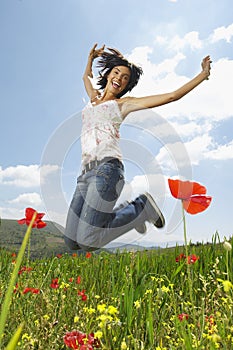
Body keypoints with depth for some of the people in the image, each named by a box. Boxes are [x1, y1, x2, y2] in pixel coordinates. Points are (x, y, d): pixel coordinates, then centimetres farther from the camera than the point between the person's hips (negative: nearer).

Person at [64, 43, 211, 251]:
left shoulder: (124, 103, 12)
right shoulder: (94, 97, 27)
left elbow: (172, 96, 11)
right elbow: (87, 76, 52)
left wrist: (203, 74, 12)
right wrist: (91, 57, 42)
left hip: (107, 168, -6)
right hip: (86, 172, 7)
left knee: (87, 242, -16)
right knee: (72, 241, 3)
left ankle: (141, 207, 3)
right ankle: (129, 212, 17)